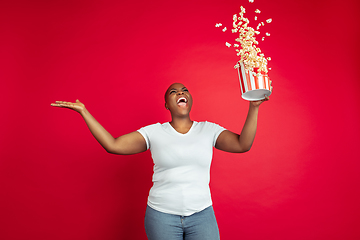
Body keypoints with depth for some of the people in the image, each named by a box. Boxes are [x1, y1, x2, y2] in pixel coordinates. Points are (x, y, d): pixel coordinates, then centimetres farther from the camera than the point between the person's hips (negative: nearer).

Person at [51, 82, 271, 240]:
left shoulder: (208, 130, 0)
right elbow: (112, 145, -8)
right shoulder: (154, 132, -3)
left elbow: (243, 145, -10)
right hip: (161, 214, 0)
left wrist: (254, 107, -17)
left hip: (202, 214, 1)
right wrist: (84, 112, -7)